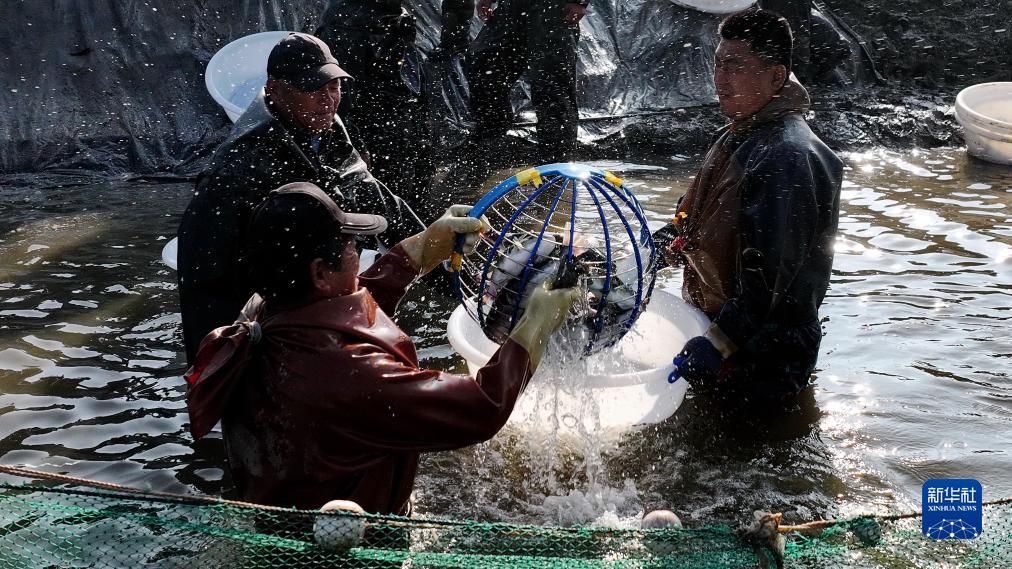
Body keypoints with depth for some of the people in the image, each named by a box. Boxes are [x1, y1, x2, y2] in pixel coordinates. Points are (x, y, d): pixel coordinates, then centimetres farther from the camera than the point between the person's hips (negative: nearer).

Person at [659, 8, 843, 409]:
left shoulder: (787, 158, -27)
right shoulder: (735, 138, 6)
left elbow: (771, 272, -31)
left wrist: (719, 342, -30)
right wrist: (673, 236, 8)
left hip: (761, 353, -10)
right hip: (718, 323, 10)